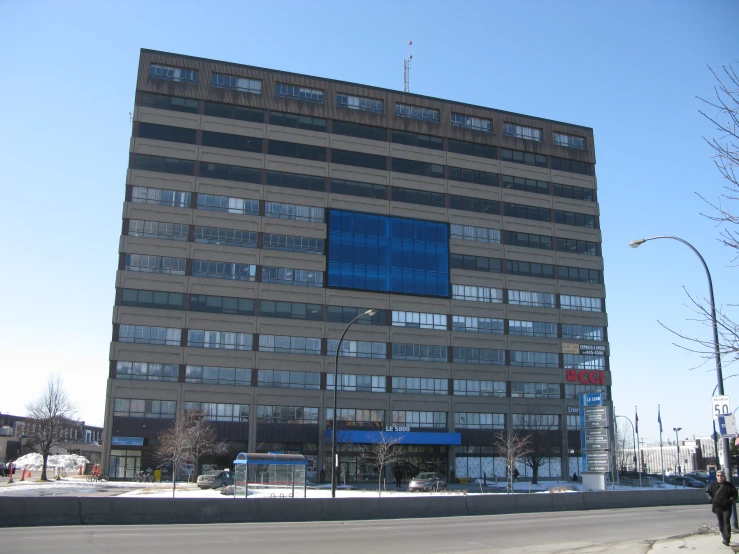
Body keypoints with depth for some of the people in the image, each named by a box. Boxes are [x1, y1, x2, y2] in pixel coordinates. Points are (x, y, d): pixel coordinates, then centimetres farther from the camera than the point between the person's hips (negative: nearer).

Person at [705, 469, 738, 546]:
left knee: (726, 522, -9)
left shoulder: (729, 485, -2)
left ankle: (727, 539, -9)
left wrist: (730, 501, -11)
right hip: (717, 507, 3)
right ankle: (725, 537, 21)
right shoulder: (712, 485, 2)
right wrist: (712, 499, -4)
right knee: (721, 523, 10)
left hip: (727, 508, -3)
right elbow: (707, 492, 10)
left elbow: (735, 495, 4)